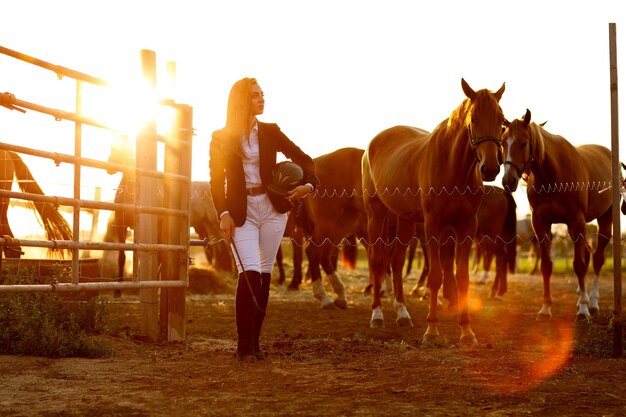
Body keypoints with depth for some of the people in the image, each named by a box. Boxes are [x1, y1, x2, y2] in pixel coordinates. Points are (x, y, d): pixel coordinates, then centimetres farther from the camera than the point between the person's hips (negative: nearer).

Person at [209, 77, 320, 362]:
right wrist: (223, 214, -13)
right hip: (241, 212, -3)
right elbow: (216, 180, -1)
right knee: (249, 273, -16)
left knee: (264, 275, 5)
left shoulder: (271, 132, 6)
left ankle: (254, 343, 14)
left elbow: (303, 159, 8)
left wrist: (308, 184, -11)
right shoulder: (221, 138, 1)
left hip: (272, 208, 3)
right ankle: (244, 346, -9)